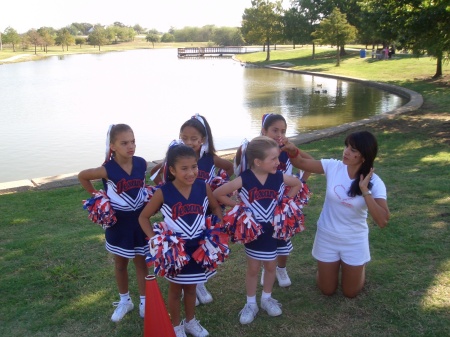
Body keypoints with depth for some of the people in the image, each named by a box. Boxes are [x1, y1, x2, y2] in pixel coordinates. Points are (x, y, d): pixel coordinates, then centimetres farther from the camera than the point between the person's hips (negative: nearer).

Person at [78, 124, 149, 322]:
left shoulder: (141, 163, -11)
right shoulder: (107, 170, -20)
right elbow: (82, 176, -4)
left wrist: (149, 196, -1)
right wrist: (95, 196, -5)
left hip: (139, 220, 2)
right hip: (118, 222, -1)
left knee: (141, 262, 13)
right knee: (120, 263, 16)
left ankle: (144, 301, 28)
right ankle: (124, 300, 35)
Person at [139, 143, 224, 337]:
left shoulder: (204, 188, -11)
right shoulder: (163, 193, -18)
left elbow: (216, 207, 8)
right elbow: (143, 217, -7)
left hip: (198, 248, 3)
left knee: (191, 287, 23)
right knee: (175, 289, 18)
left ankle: (190, 321, 46)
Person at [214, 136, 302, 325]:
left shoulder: (279, 177, -11)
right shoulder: (244, 180, -21)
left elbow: (298, 184, 8)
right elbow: (217, 194, -16)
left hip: (273, 230, 3)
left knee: (271, 266, 16)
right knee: (253, 268, 11)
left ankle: (267, 298, 38)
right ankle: (251, 303, 29)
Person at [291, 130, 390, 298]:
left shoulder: (375, 183, -19)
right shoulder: (333, 166, -15)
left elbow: (382, 221, -29)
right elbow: (301, 162, -16)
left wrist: (365, 191, -33)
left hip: (354, 241, -1)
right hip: (327, 237, 1)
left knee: (350, 292, 17)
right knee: (327, 290, 16)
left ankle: (358, 266, 46)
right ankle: (334, 266, 46)